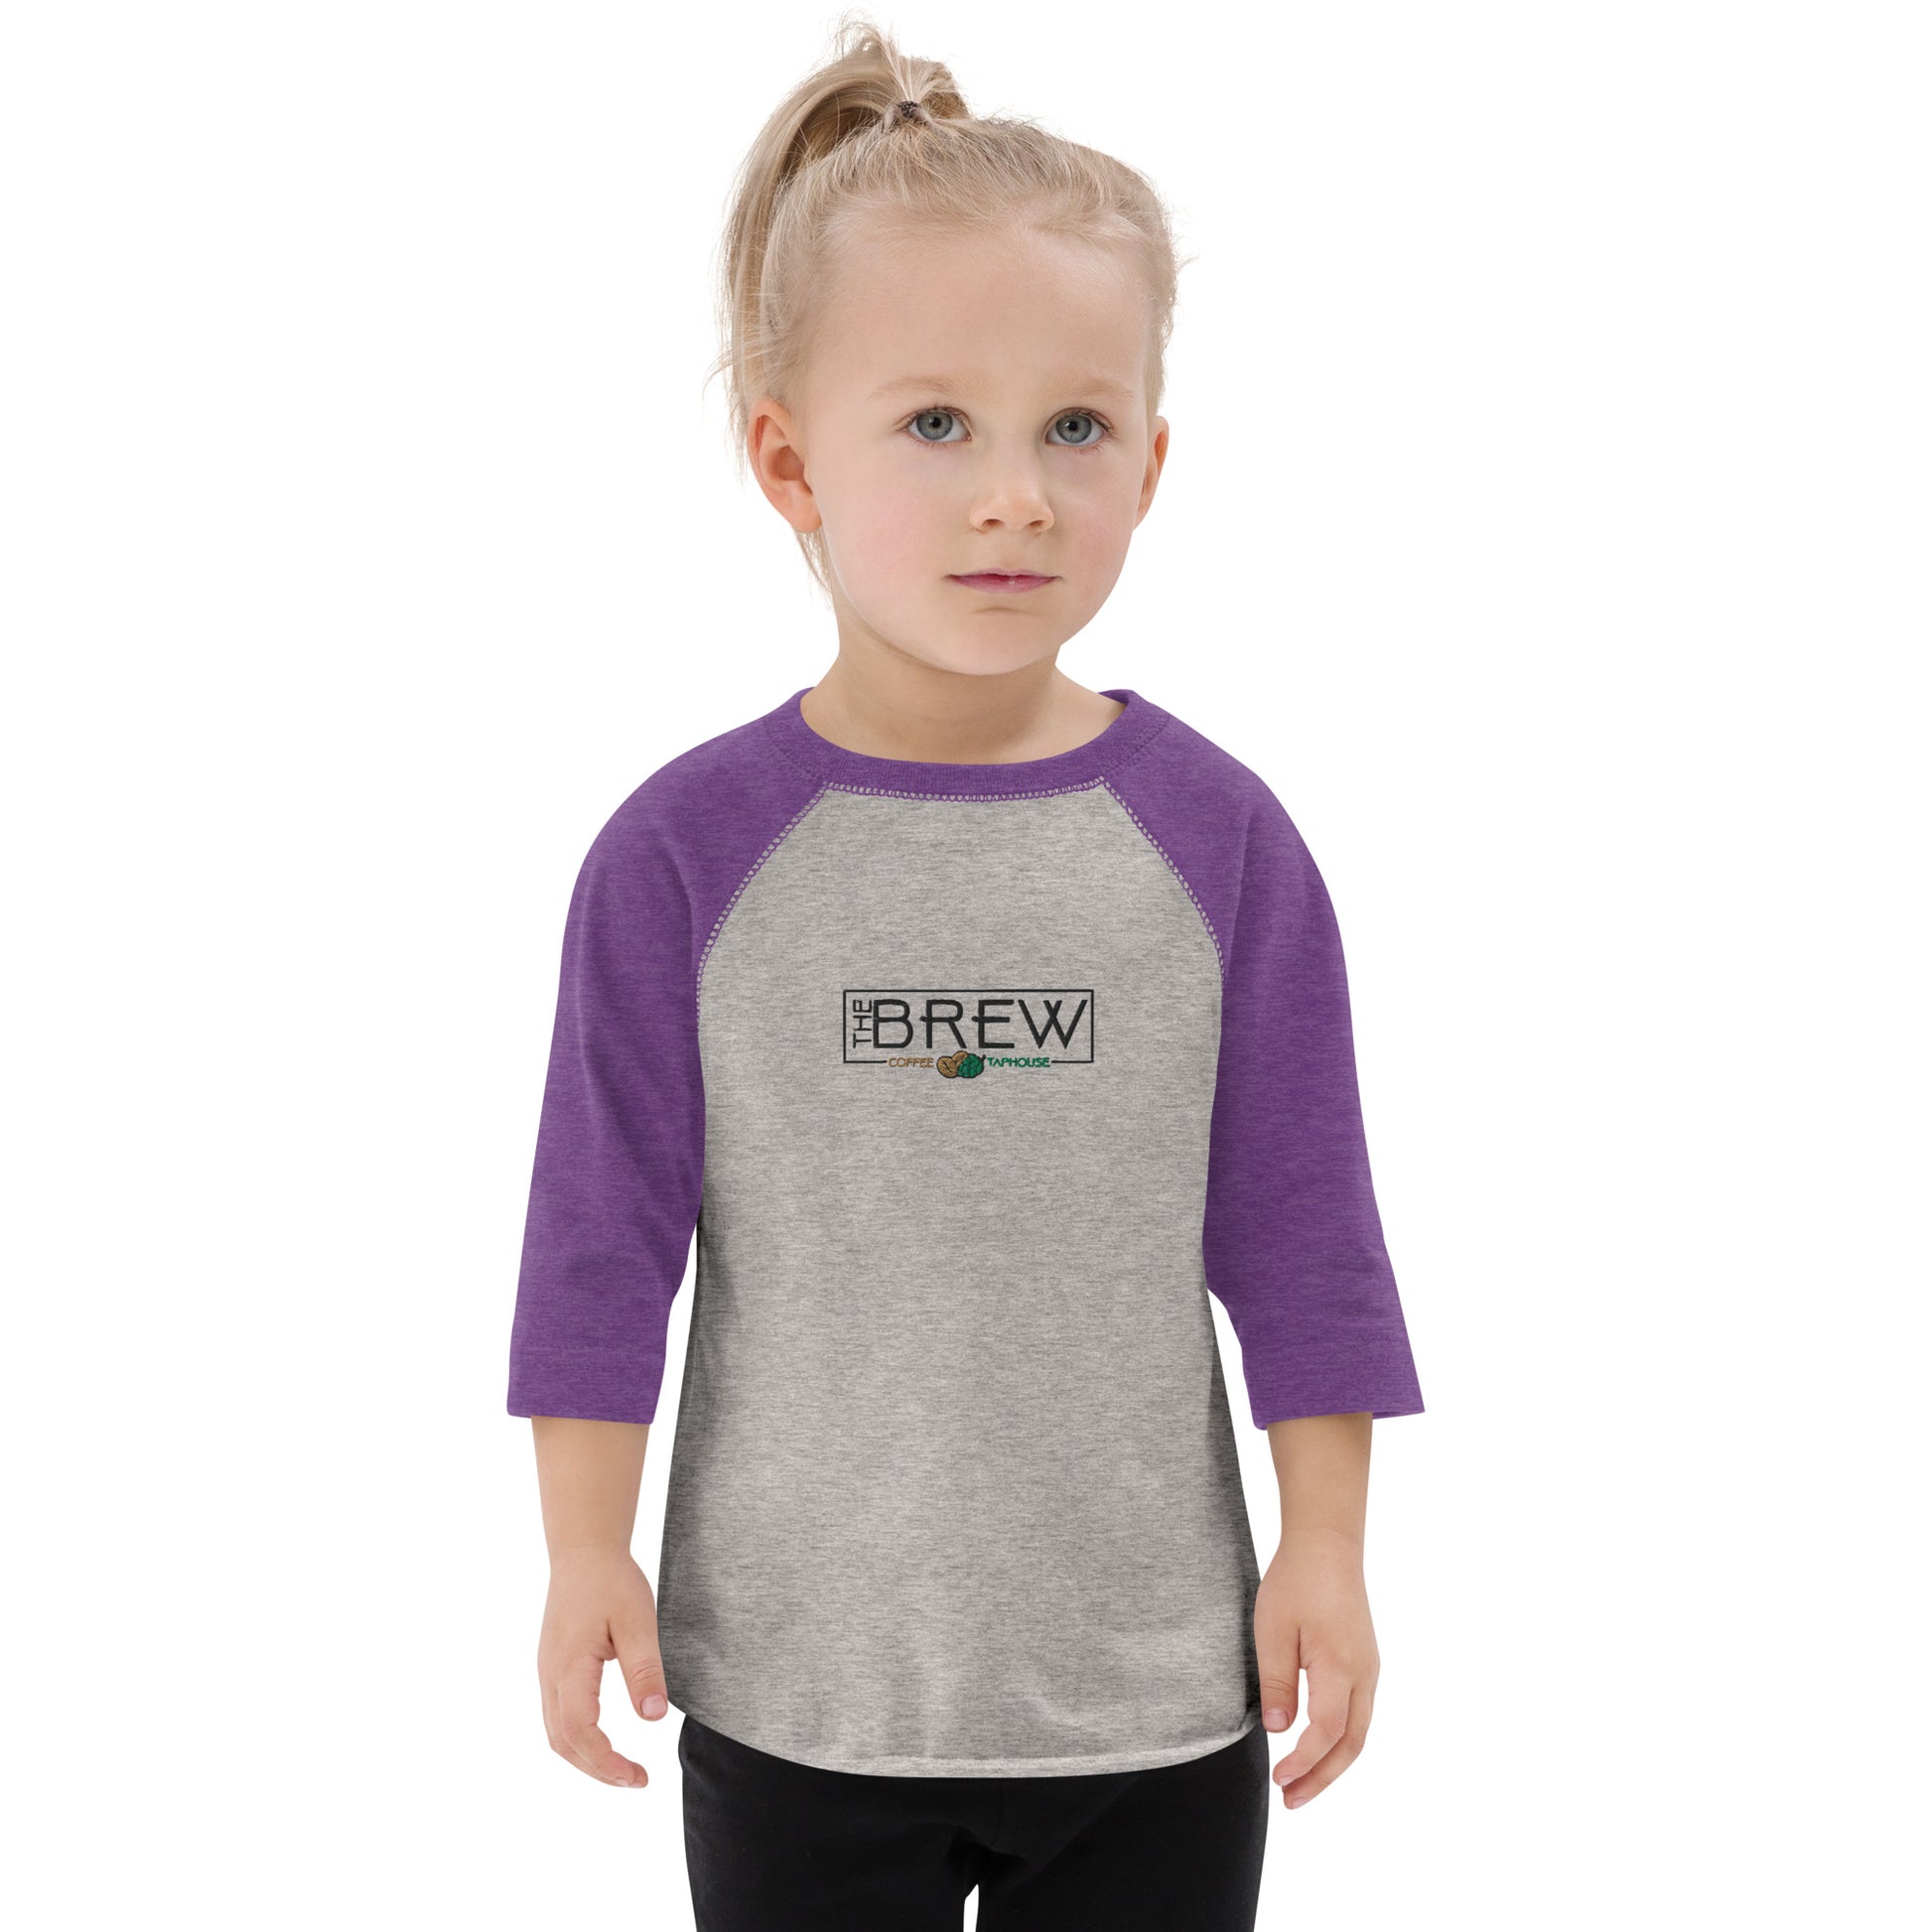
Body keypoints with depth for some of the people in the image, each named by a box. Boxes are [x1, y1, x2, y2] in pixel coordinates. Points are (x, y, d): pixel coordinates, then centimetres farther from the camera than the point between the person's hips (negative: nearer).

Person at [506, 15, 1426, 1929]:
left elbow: (1295, 1220, -1)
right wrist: (587, 1554, -2)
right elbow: (606, 1223, -3)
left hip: (1155, 1695, 1)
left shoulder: (1218, 839, -5)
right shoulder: (687, 851, -8)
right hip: (791, 1696, 0)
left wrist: (1326, 1547, 0)